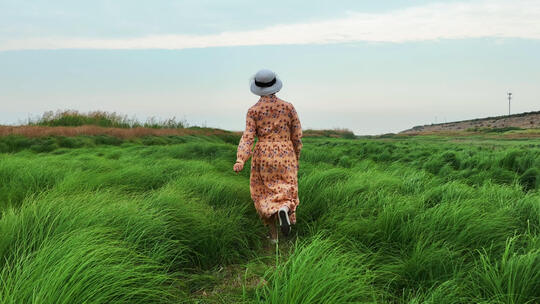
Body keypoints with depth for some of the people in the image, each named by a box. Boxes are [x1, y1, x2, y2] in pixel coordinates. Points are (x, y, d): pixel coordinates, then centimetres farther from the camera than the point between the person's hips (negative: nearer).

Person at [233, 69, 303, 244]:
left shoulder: (253, 110, -1)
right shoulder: (288, 107, 2)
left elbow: (248, 137, -13)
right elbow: (297, 137, 4)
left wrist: (240, 161, -20)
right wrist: (296, 158, 17)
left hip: (263, 156, 0)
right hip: (285, 156, 0)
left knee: (265, 195, 12)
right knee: (286, 194, 1)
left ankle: (273, 235, 9)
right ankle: (284, 209, -35)